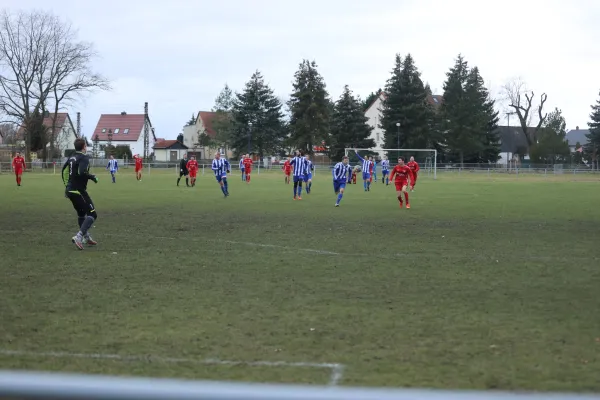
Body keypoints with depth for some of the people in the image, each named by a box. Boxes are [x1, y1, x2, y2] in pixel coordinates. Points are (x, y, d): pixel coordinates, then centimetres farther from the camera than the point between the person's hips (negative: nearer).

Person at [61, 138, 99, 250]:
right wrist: (92, 177, -11)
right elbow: (81, 172, -27)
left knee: (81, 213, 25)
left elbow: (64, 171, 17)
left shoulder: (71, 158, 13)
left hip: (70, 190, 9)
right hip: (79, 191, -9)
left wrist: (67, 186, 26)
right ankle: (78, 237, -21)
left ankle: (86, 237, 33)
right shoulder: (84, 158, -12)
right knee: (92, 215, -7)